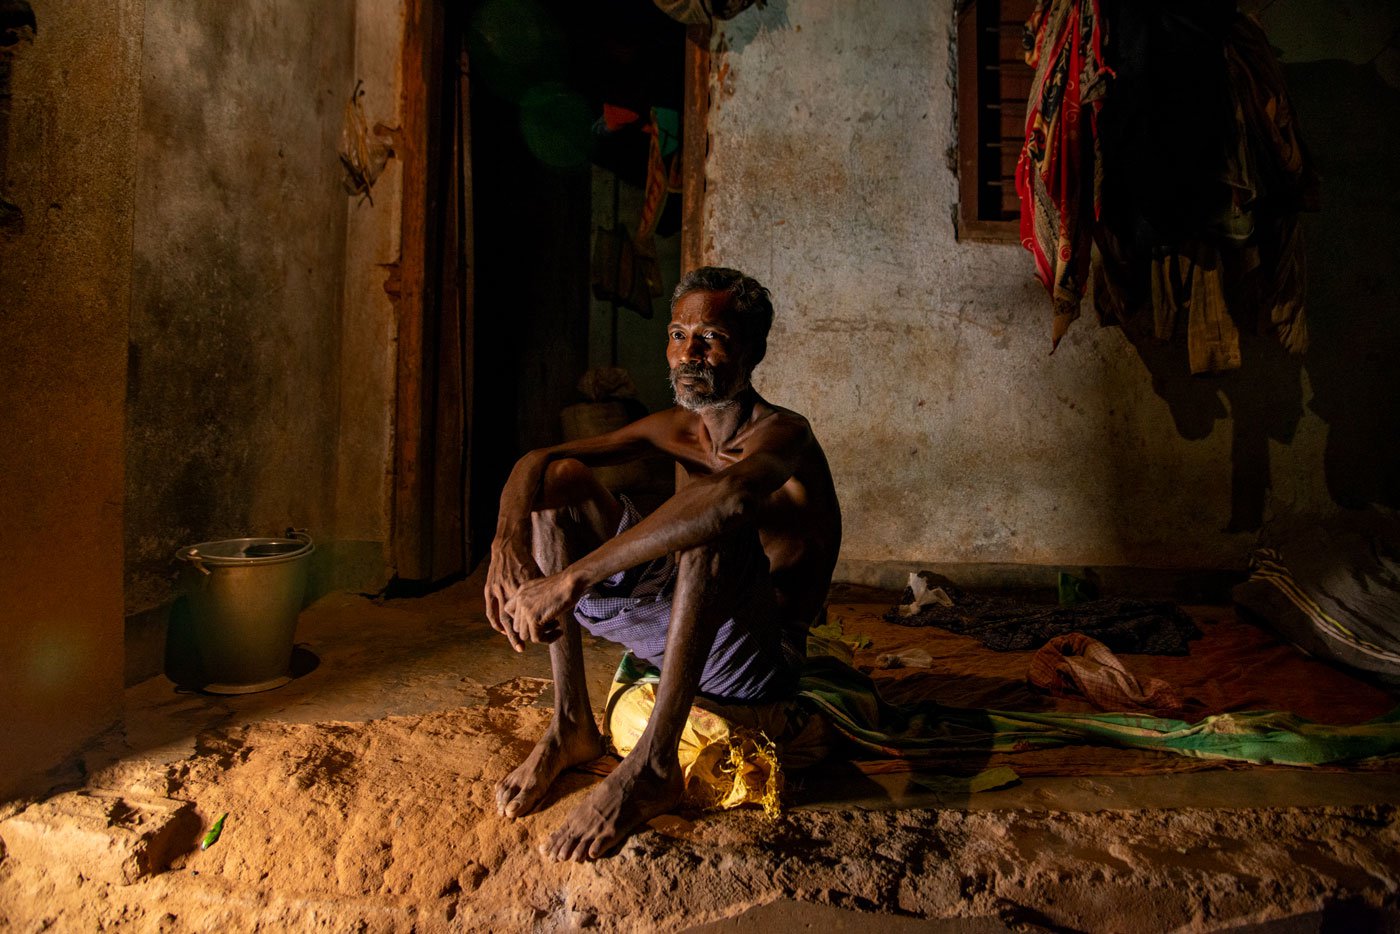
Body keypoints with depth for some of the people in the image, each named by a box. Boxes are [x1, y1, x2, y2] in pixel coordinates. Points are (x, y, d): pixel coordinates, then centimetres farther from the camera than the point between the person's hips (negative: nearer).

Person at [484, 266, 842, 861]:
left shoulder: (782, 433, -14)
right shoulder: (674, 429, 6)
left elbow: (729, 495, -40)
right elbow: (537, 460, -1)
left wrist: (571, 579, -43)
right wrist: (509, 538, -23)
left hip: (760, 656, -6)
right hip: (673, 624, 7)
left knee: (709, 504, -34)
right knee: (560, 479, -1)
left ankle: (652, 765, -26)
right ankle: (570, 725, -3)